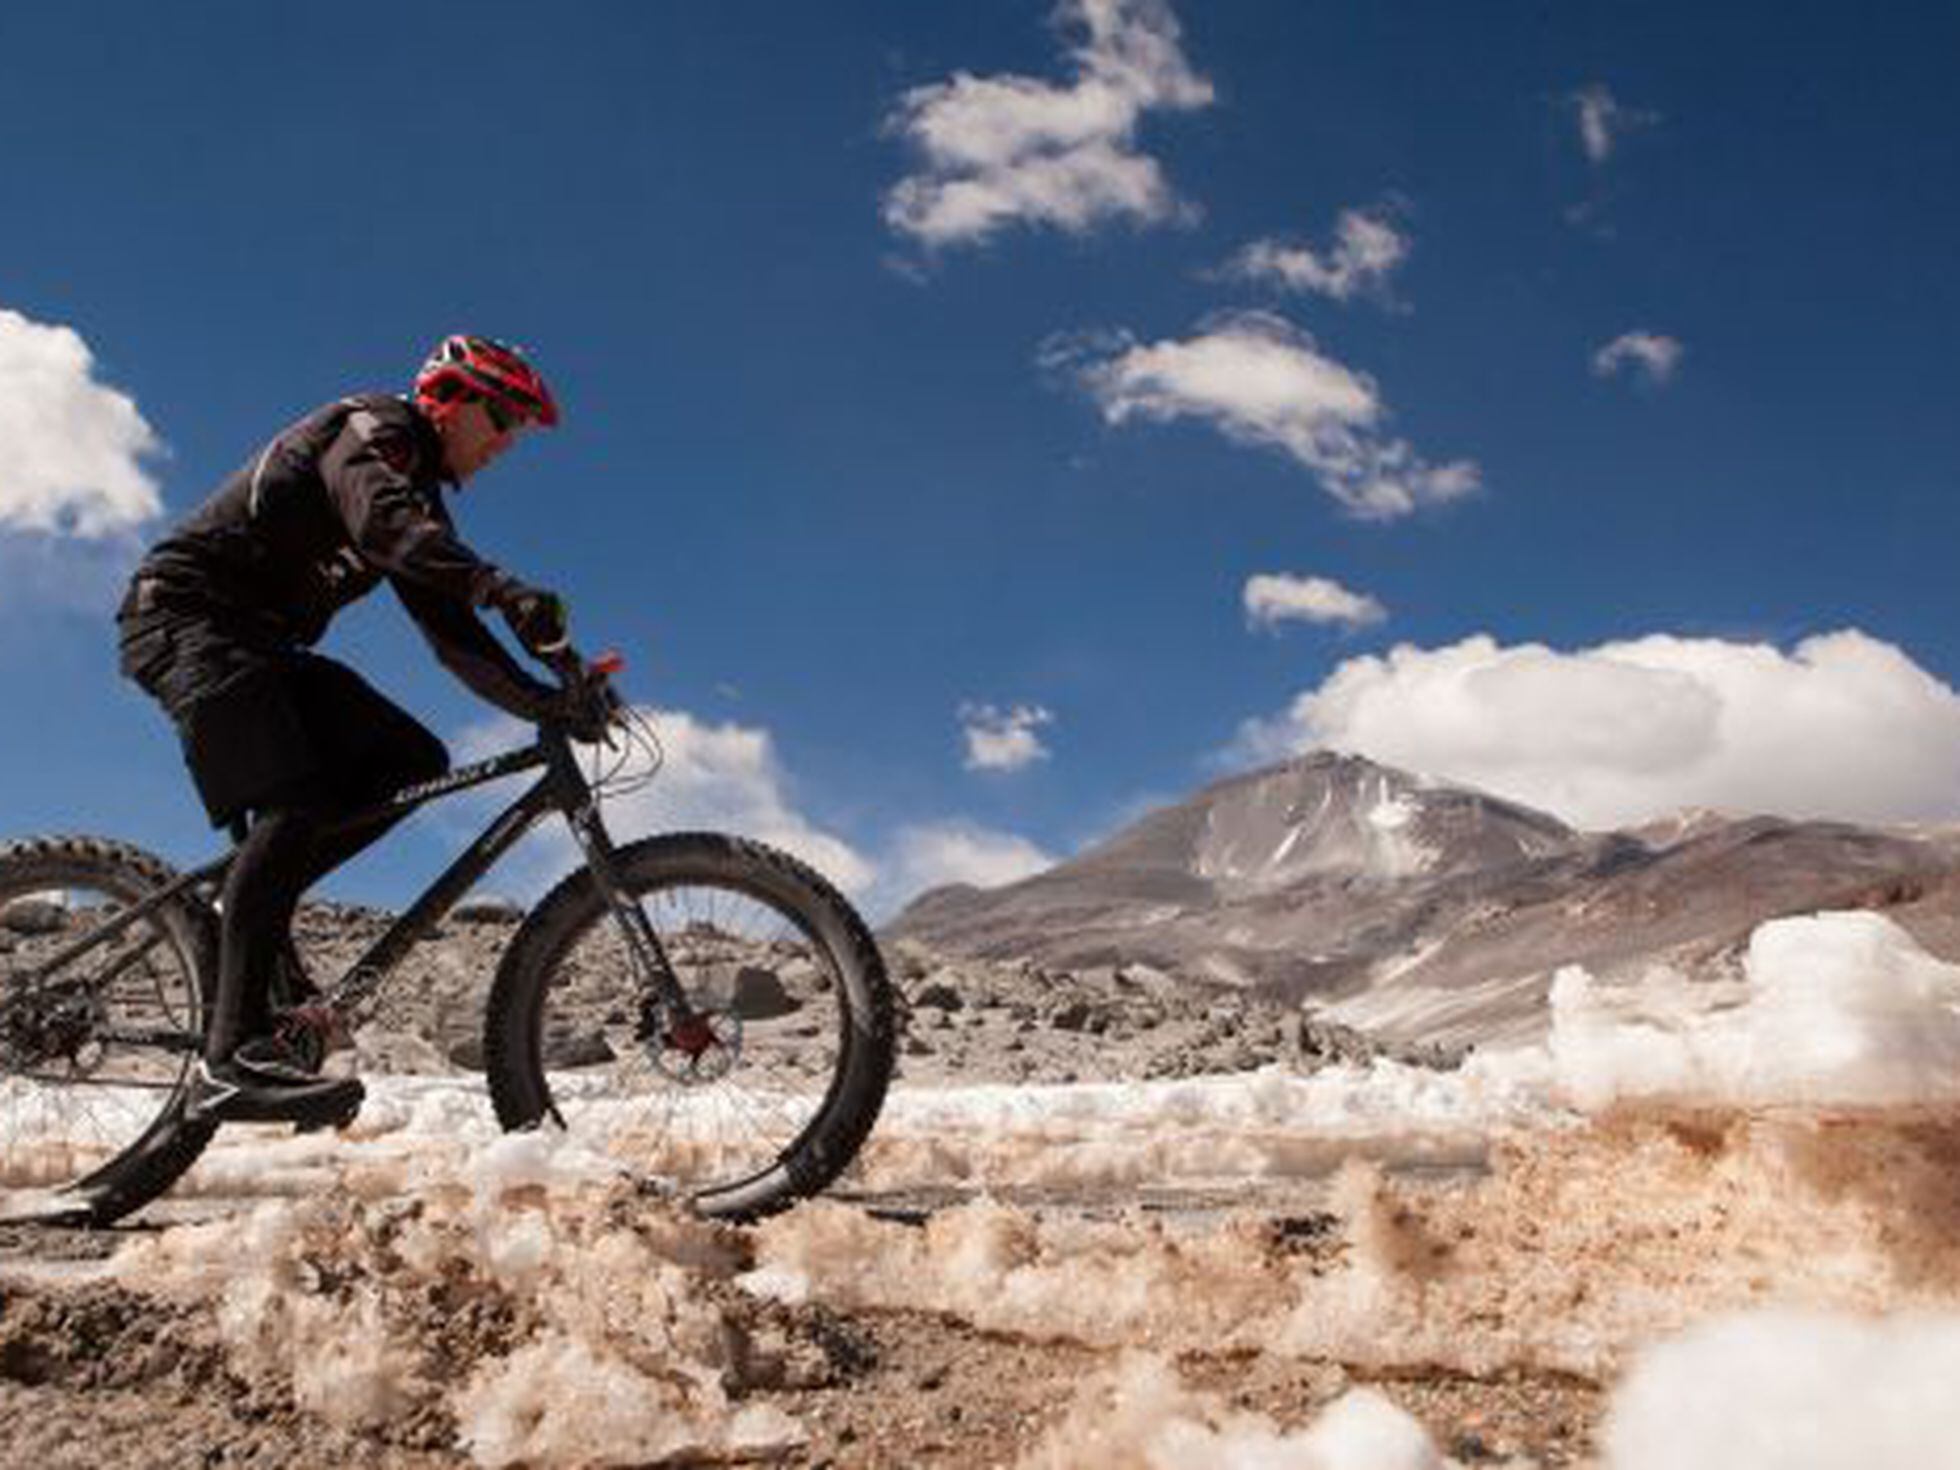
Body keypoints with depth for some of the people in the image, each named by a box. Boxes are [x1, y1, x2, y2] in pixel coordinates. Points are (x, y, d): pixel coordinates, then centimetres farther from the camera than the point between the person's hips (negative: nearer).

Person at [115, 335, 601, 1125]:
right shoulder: (374, 425, -7)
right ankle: (234, 1054, -35)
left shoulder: (420, 498, 19)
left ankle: (246, 902, -6)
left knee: (412, 761, -6)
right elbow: (379, 520, -30)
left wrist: (547, 701, -2)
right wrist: (503, 589, -44)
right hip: (185, 612, -9)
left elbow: (453, 635, 12)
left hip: (258, 643, 9)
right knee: (293, 803, -28)